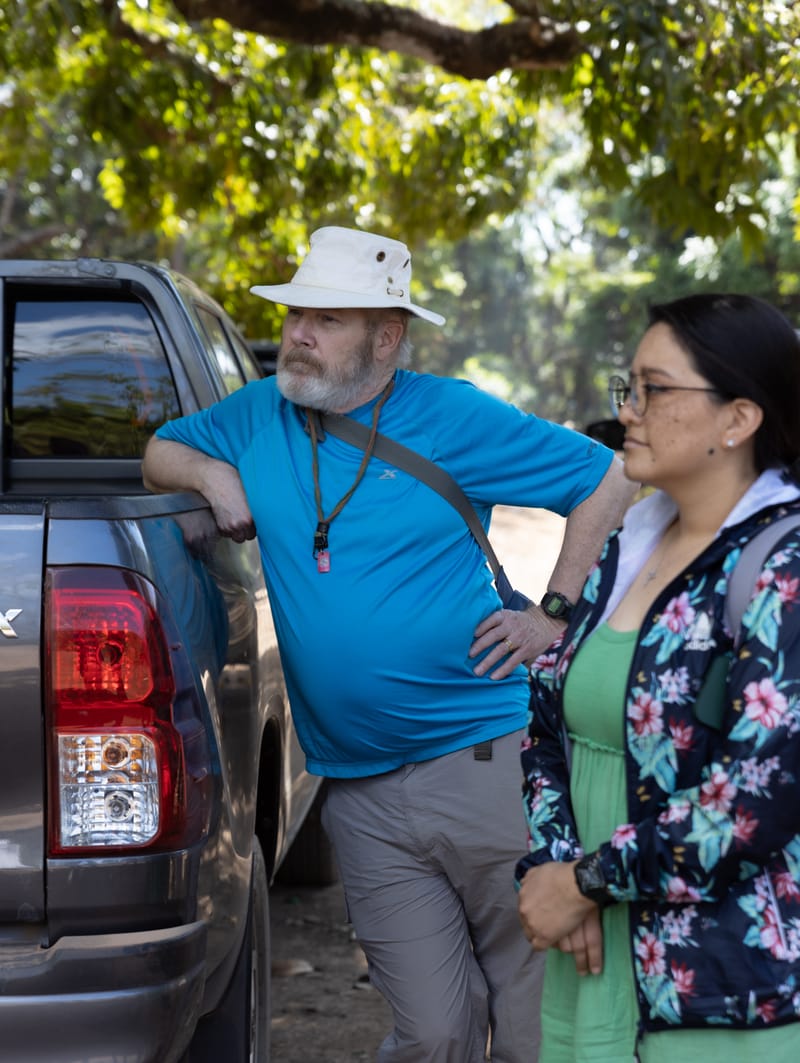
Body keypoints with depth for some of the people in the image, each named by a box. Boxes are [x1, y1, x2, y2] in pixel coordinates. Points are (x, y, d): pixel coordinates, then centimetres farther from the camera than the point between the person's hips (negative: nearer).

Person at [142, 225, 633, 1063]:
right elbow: (159, 452, 25)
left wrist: (556, 615, -1)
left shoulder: (452, 418, -1)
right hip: (360, 797, 3)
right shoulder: (258, 416, 10)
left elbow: (605, 480, 5)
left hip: (483, 765, -3)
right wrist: (210, 472, 3)